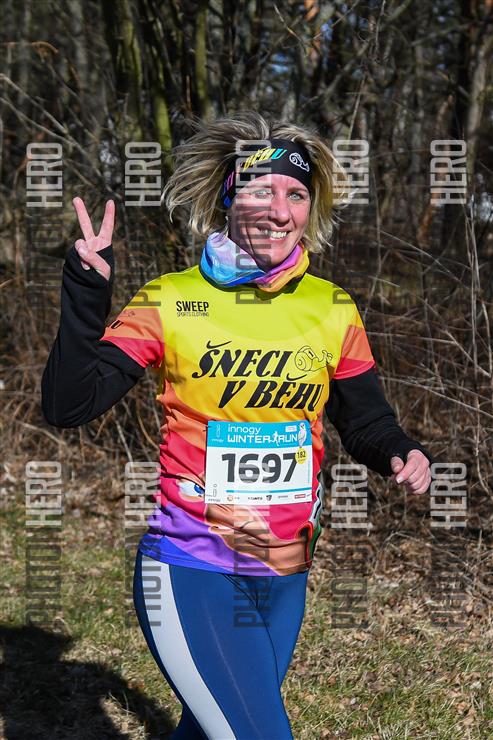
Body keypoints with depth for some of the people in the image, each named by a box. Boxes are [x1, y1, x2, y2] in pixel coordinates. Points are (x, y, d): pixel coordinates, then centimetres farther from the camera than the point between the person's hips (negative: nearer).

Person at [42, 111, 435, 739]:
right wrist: (87, 292, -22)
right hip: (190, 575, -5)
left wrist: (401, 455, -11)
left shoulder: (333, 310, 1)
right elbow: (68, 407, -13)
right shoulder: (170, 303, -9)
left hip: (284, 581, 5)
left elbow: (367, 423, 10)